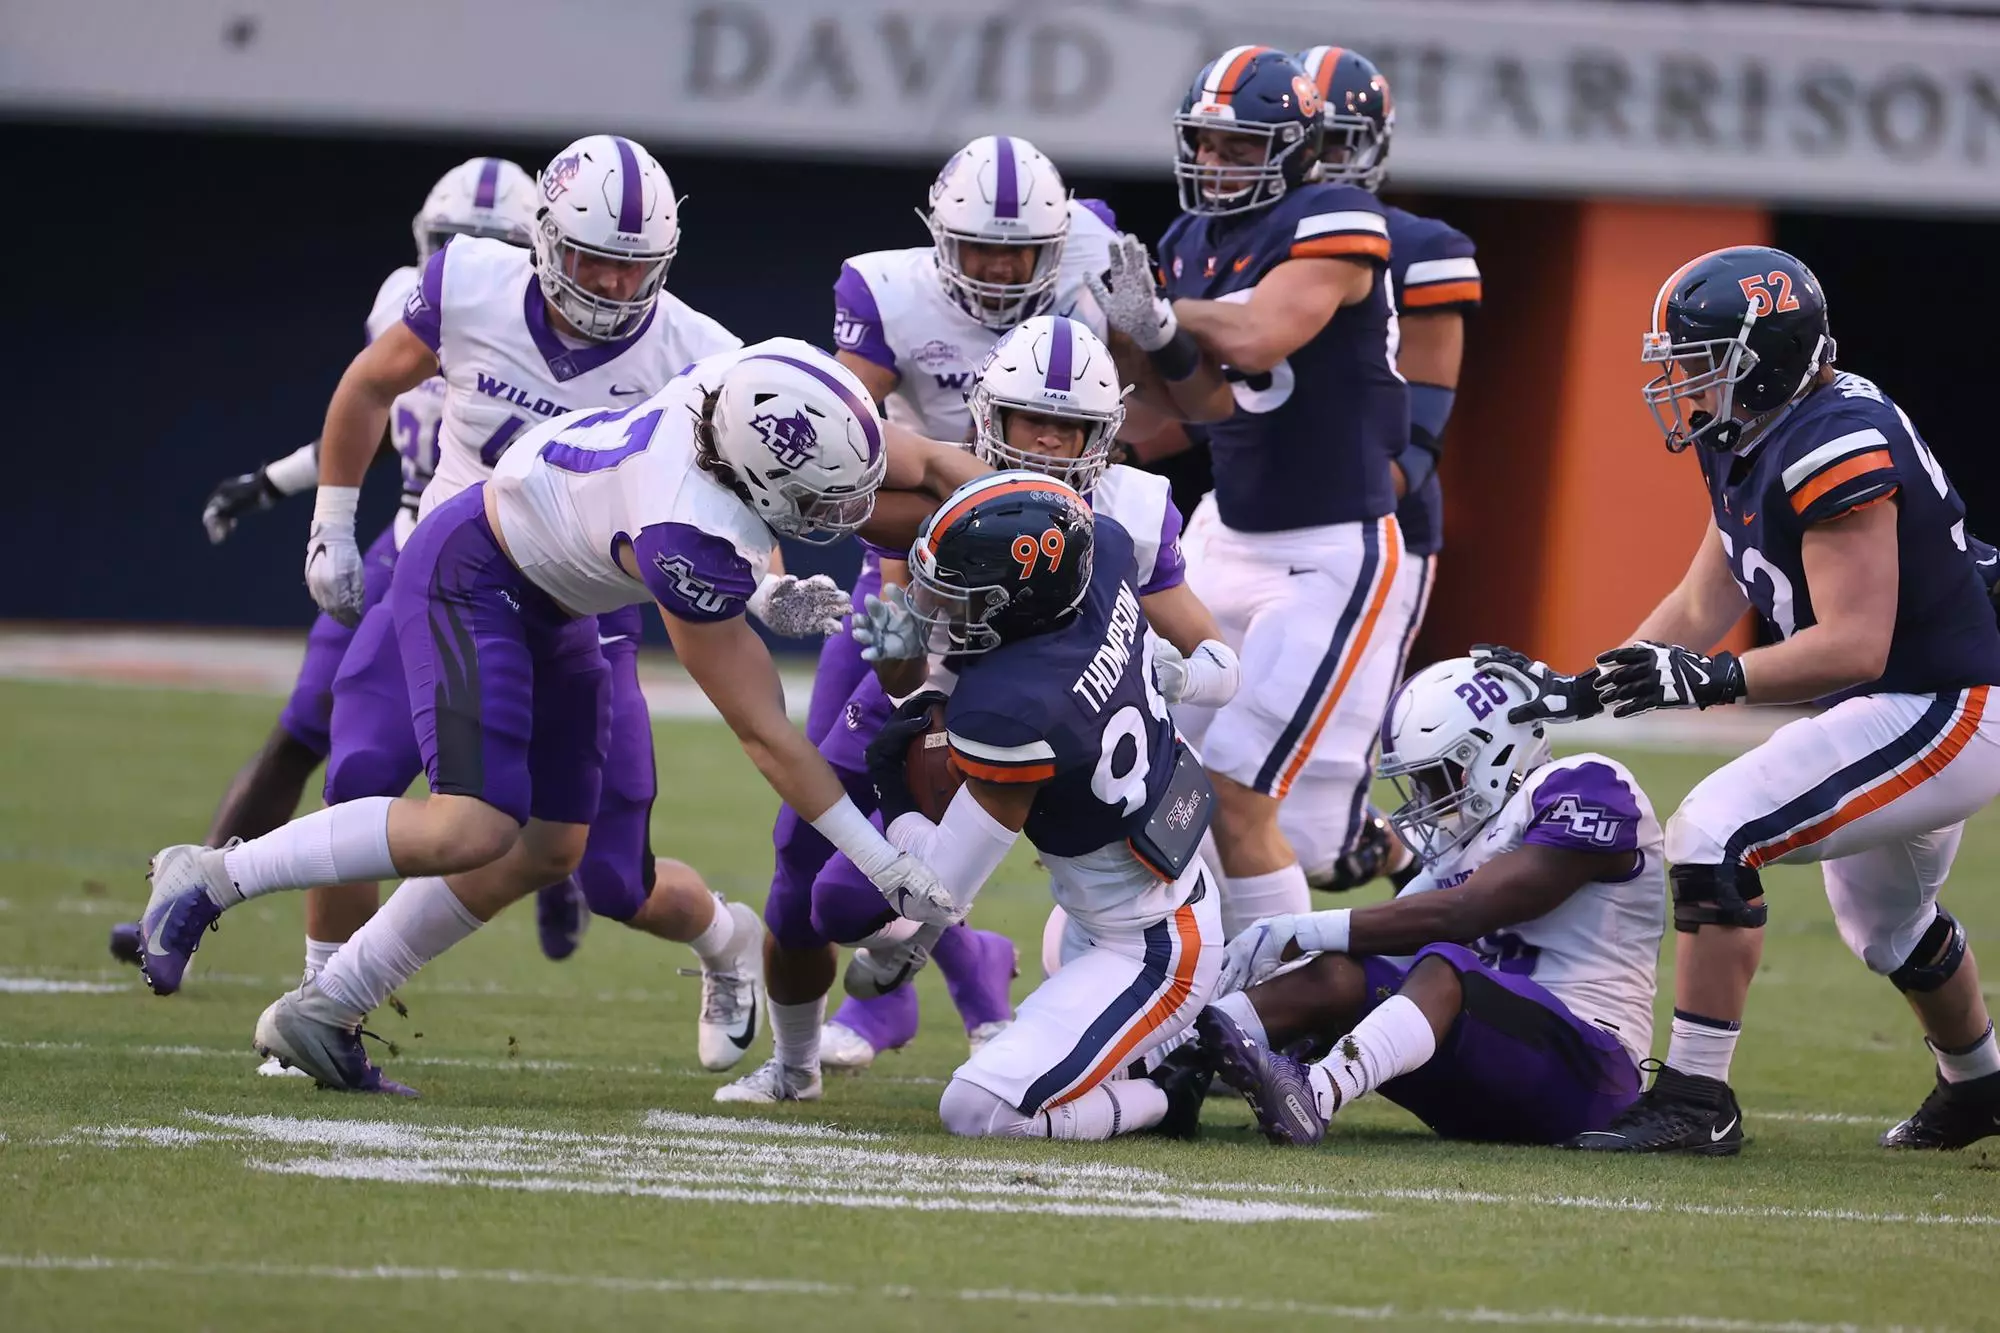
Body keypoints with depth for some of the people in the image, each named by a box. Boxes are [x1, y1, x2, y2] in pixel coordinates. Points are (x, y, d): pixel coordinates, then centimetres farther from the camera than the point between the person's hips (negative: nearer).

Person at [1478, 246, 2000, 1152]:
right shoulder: (1749, 446, 5)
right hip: (1898, 712, 11)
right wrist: (1579, 689, 7)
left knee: (1715, 832, -21)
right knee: (1884, 924, 31)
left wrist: (1716, 680, -39)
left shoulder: (1836, 448, -25)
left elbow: (1855, 642, -30)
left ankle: (1697, 1100, -17)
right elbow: (1702, 606, 12)